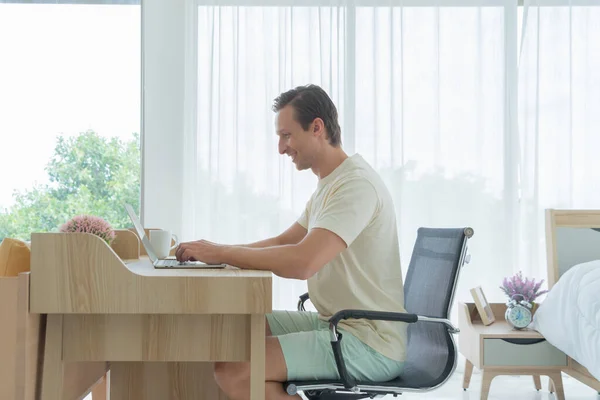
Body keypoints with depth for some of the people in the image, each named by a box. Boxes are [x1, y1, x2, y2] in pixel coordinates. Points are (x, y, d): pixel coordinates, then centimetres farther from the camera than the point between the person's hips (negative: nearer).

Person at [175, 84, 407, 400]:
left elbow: (302, 263, -30)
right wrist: (216, 251, 4)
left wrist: (222, 253, -18)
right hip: (335, 325, 10)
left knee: (233, 370, -20)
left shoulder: (356, 184, -18)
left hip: (369, 342, -10)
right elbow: (282, 242, 20)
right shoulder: (328, 186, 15)